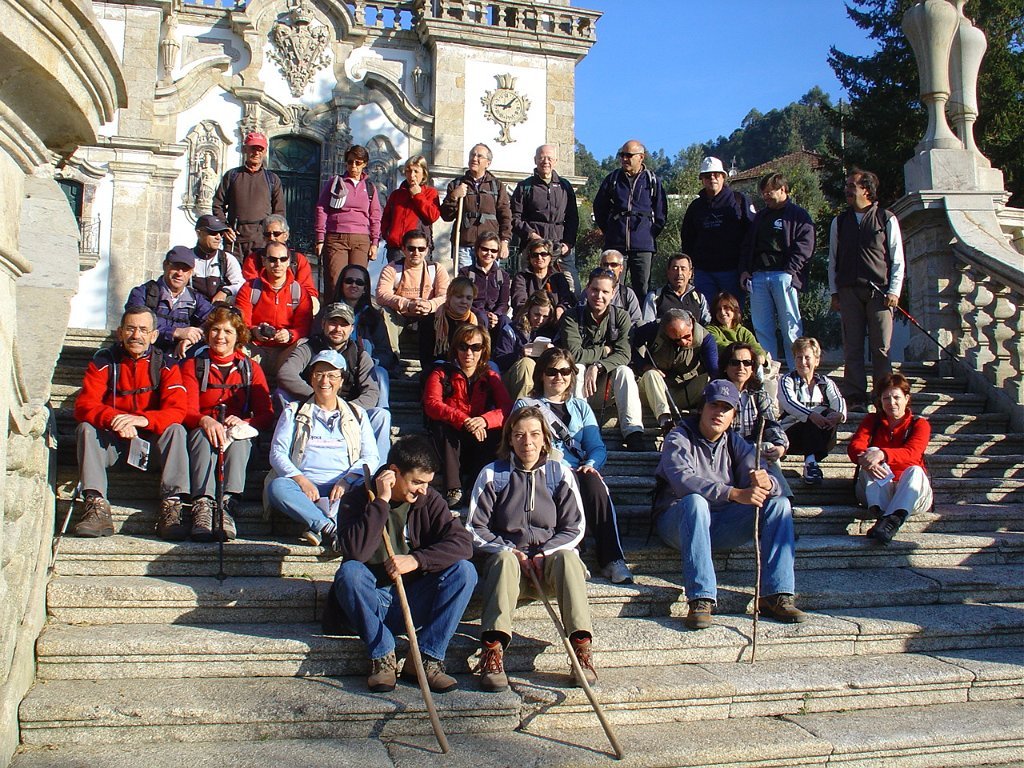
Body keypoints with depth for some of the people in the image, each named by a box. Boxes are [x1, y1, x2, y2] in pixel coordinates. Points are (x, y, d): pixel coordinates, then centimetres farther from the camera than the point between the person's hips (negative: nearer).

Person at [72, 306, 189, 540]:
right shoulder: (104, 361, -3)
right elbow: (84, 406, -13)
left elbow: (177, 410, -16)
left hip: (151, 439, -1)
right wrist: (114, 419, -34)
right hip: (112, 440, 1)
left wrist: (142, 420, -35)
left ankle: (171, 507, -36)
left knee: (176, 430, -28)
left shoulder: (165, 365, -4)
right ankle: (97, 506, -36)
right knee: (86, 428, -27)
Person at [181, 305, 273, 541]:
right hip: (202, 430, 0)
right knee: (202, 434, -36)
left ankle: (227, 504, -52)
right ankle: (202, 505, -53)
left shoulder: (251, 368, 15)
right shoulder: (193, 365, 13)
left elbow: (266, 414, 4)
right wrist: (205, 421, -27)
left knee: (238, 438, -35)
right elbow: (188, 410, -2)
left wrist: (244, 422, -20)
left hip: (240, 433, 0)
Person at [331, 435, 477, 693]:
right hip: (371, 605, -2)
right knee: (349, 572, -32)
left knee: (464, 571, -19)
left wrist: (417, 560, -23)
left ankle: (425, 658, -20)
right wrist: (381, 502, -24)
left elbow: (462, 542, -12)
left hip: (414, 603, 2)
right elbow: (355, 551, -25)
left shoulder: (429, 500, 0)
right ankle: (383, 657, -20)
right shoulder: (356, 500, -8)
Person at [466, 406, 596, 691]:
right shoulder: (492, 474, 5)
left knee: (567, 557, -33)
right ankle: (492, 651, -46)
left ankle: (581, 647, -39)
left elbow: (575, 528, 4)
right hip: (508, 555, -1)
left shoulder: (560, 473, 7)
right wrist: (510, 551, -13)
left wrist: (544, 553, -12)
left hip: (549, 560, 1)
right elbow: (475, 528, 2)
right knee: (504, 558, -35)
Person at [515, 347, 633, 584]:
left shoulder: (581, 407, 27)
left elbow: (597, 447, 16)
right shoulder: (525, 405, 18)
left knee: (594, 481, -34)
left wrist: (590, 464, -10)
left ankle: (612, 559, -38)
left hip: (579, 474, 3)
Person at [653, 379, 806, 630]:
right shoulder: (679, 439, -6)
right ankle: (701, 600, -40)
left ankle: (776, 597, -18)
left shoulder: (735, 442, 11)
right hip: (678, 522, -5)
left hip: (720, 525, 5)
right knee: (695, 501, -37)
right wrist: (735, 493, -38)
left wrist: (766, 483, -30)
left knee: (779, 503, -11)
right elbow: (684, 481, -27)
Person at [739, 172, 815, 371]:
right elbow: (748, 245, 24)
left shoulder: (798, 215, 4)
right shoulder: (760, 216, 24)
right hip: (758, 276, 6)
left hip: (783, 276, -6)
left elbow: (804, 246, -6)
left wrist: (789, 272, -16)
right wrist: (744, 270, 9)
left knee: (790, 326, -6)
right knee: (761, 328, 3)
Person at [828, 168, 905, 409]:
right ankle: (856, 396, 6)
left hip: (879, 291, -2)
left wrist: (894, 291, -4)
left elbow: (897, 259, 5)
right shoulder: (839, 222, 13)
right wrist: (834, 292, 7)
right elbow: (833, 260, 14)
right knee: (852, 347, 1)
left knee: (881, 348, -2)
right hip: (849, 291, 2)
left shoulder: (887, 219, 5)